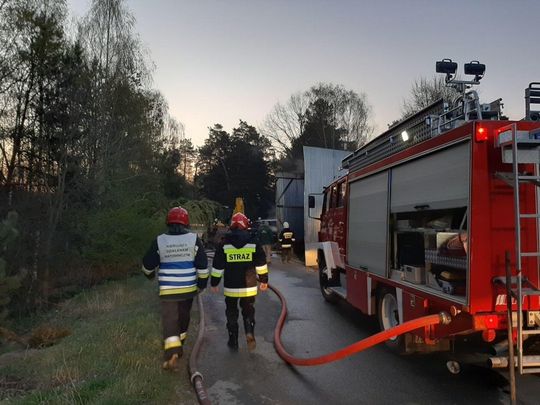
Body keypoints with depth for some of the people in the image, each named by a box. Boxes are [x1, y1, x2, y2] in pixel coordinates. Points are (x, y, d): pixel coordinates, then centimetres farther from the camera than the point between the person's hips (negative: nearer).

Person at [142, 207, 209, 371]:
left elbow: (148, 264, 4)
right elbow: (202, 265, -4)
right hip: (188, 289, 2)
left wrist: (150, 274, 27)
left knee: (169, 320, 0)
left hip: (167, 290, -2)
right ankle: (179, 346, 38)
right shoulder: (194, 239, -5)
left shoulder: (159, 241, -5)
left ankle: (172, 352, -17)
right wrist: (202, 283, 9)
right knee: (183, 317, 20)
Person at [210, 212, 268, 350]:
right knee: (248, 312, 14)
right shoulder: (254, 243, -2)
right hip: (249, 287, 0)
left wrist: (214, 283, 9)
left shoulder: (224, 245, -4)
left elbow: (217, 267, -1)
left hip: (230, 287, 0)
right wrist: (264, 281, 13)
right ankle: (250, 333, -9)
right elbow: (261, 265, 2)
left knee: (231, 313, 15)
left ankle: (233, 341, 18)